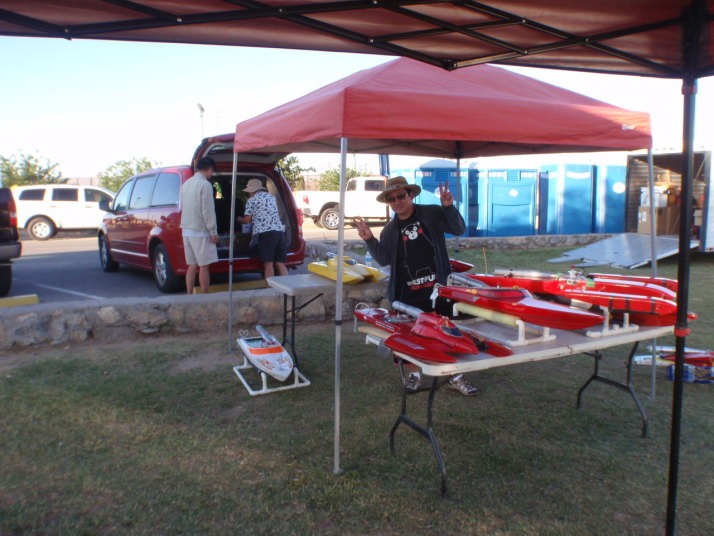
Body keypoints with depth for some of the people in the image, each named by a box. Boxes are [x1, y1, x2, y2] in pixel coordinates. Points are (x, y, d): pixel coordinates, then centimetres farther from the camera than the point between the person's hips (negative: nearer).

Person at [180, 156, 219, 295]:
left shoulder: (186, 184, 14)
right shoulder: (205, 185, -13)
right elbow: (207, 211, -17)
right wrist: (213, 232, -13)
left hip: (186, 230, 8)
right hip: (200, 231, -8)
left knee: (192, 265, 12)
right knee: (204, 266, -2)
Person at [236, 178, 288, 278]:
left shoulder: (252, 200, 5)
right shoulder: (271, 197, 23)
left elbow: (247, 220, 9)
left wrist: (239, 218, 30)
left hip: (266, 232, -6)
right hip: (280, 231, 6)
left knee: (268, 264, -6)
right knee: (280, 264, 6)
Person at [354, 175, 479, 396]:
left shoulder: (432, 214, 1)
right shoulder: (390, 230, 10)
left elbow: (459, 229, -1)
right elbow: (384, 259, 6)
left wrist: (449, 208, -16)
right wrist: (369, 239, -7)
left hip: (438, 286, -2)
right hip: (408, 292, 2)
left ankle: (456, 377, 15)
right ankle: (414, 374, 27)